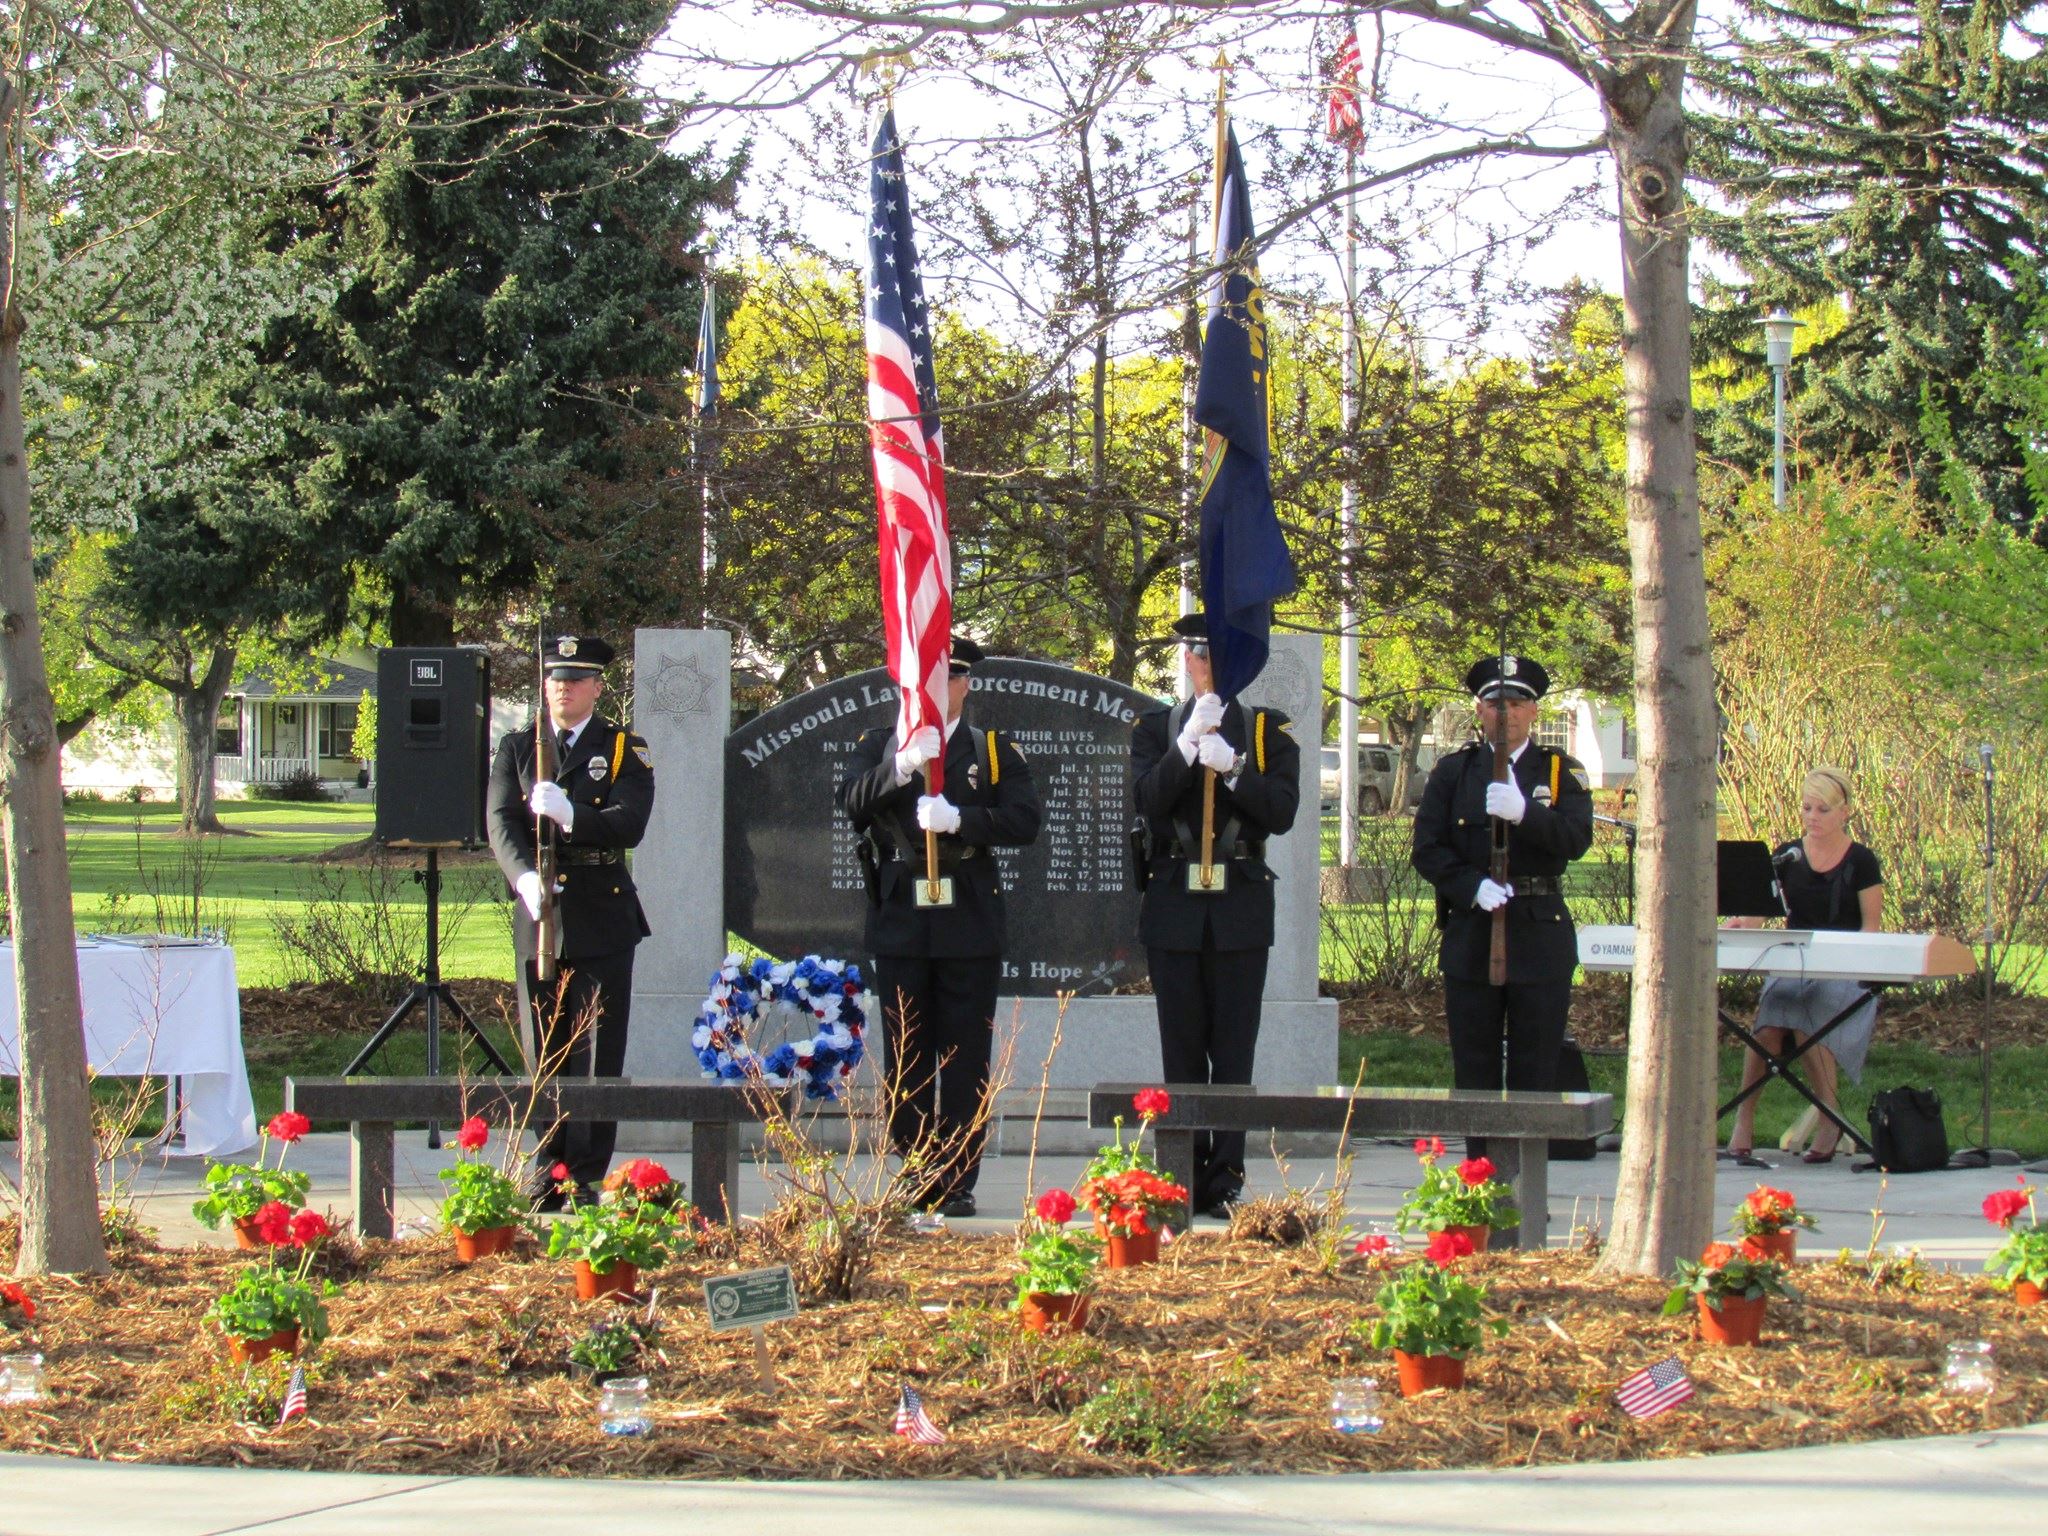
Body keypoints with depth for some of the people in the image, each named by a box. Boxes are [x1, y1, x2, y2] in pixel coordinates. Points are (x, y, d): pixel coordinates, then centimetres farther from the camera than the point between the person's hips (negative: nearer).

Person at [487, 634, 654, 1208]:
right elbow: (500, 822, -3)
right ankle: (548, 1171, 13)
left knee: (597, 1055, -3)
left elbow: (630, 825, -11)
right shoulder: (516, 749, 11)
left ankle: (587, 1176, 0)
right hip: (536, 918, 2)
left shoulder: (625, 751, 5)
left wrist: (568, 814, -28)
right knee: (544, 1054, 6)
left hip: (602, 922, -2)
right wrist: (524, 876, -22)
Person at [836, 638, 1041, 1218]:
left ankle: (957, 1183, 3)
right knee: (906, 1060, 4)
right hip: (899, 919, 1)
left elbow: (1024, 820, -6)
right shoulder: (879, 746, 10)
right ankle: (914, 1178, 11)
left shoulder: (995, 750, 9)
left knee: (965, 1061, -1)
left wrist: (958, 818, -21)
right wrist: (900, 766, -26)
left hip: (970, 924, -1)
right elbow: (853, 801, -9)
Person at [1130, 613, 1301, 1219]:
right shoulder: (1155, 729, 9)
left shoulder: (1270, 731, 7)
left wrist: (1231, 766, -18)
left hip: (1241, 908, -1)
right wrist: (1189, 744, -19)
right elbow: (1147, 799, -8)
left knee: (1234, 1049, -1)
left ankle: (1226, 1181, 1)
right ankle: (1187, 1182, 8)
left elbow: (1282, 812, -6)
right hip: (1173, 904, 1)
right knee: (1182, 1050, 4)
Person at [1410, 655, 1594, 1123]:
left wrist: (1524, 812, -25)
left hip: (1540, 938, -1)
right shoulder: (1452, 772, 10)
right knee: (1474, 1068, 2)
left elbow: (1576, 839, -8)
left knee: (1536, 1070, 0)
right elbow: (1426, 849, 2)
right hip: (1470, 937, 1)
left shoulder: (1562, 771, 8)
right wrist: (1474, 888, -14)